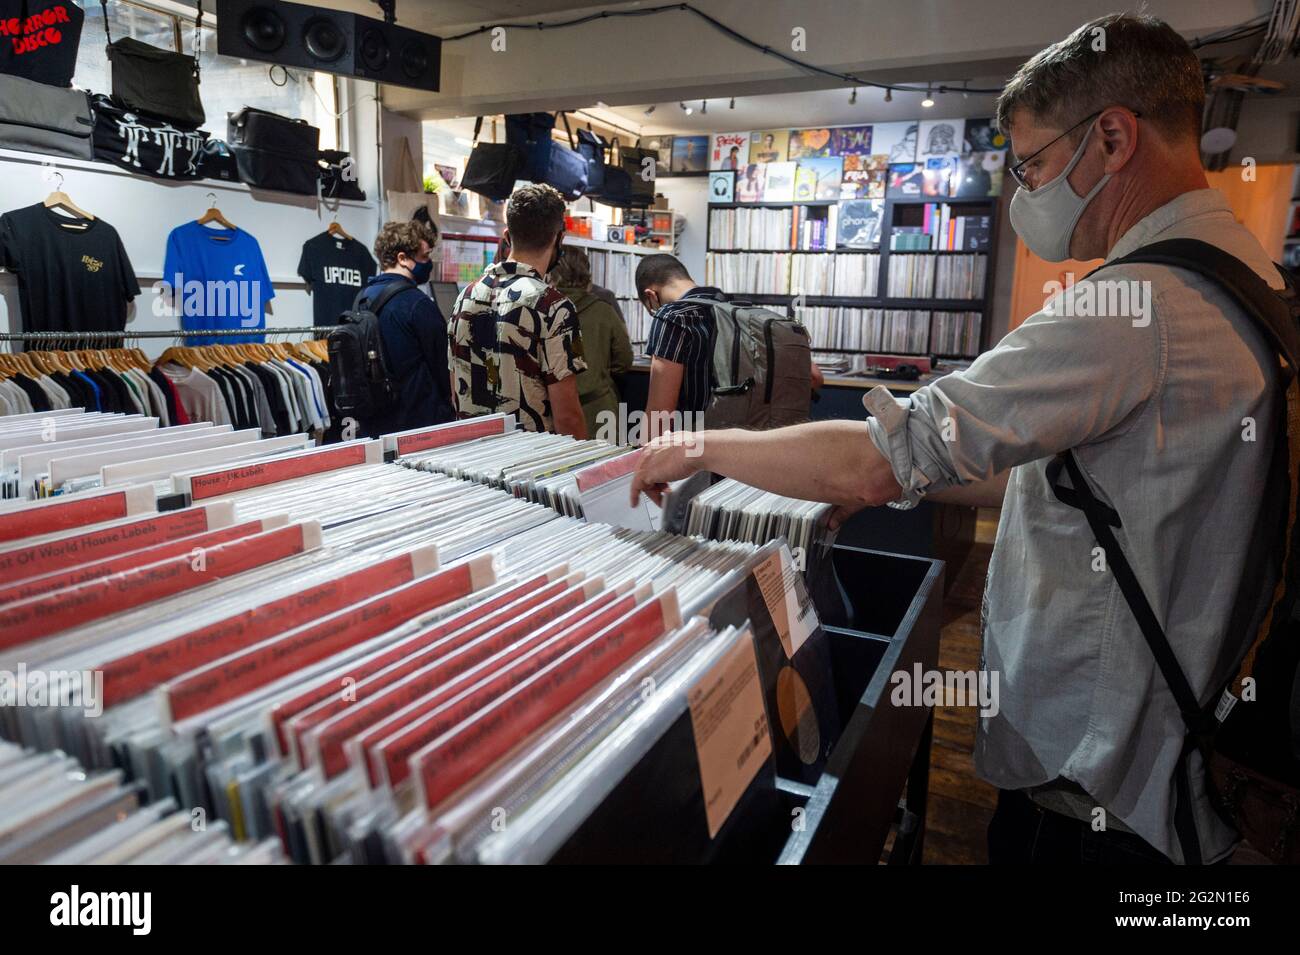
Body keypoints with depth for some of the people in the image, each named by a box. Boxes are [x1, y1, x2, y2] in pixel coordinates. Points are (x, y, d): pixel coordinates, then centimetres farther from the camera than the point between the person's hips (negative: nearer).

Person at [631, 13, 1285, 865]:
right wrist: (902, 475, 7)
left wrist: (703, 446, -13)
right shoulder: (1239, 274, 8)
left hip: (1093, 785, -9)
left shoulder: (1139, 303, -27)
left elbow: (873, 463, -28)